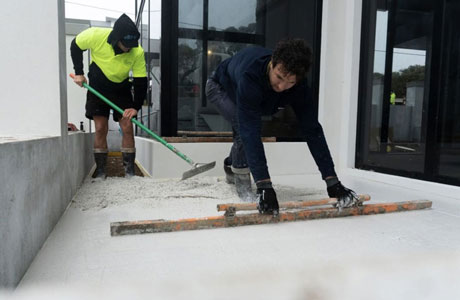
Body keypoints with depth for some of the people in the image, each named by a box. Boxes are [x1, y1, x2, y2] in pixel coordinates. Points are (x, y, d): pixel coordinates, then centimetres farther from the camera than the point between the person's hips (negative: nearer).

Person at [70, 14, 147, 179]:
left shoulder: (138, 52, -24)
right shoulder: (95, 35, -24)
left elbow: (141, 81, -18)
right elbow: (75, 46, -4)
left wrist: (135, 107, -26)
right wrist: (79, 73, -6)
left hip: (122, 89, 0)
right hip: (97, 87, 0)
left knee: (127, 127, -7)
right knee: (100, 128, -3)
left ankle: (130, 171, 2)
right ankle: (100, 171, 7)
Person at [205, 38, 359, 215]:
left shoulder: (299, 86, -32)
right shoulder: (249, 76, -48)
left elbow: (312, 130, -31)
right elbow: (250, 131, -52)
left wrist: (332, 181, -36)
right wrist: (264, 185, -56)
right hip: (220, 87, -5)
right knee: (245, 129, -28)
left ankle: (230, 166, 39)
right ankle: (241, 179, -6)